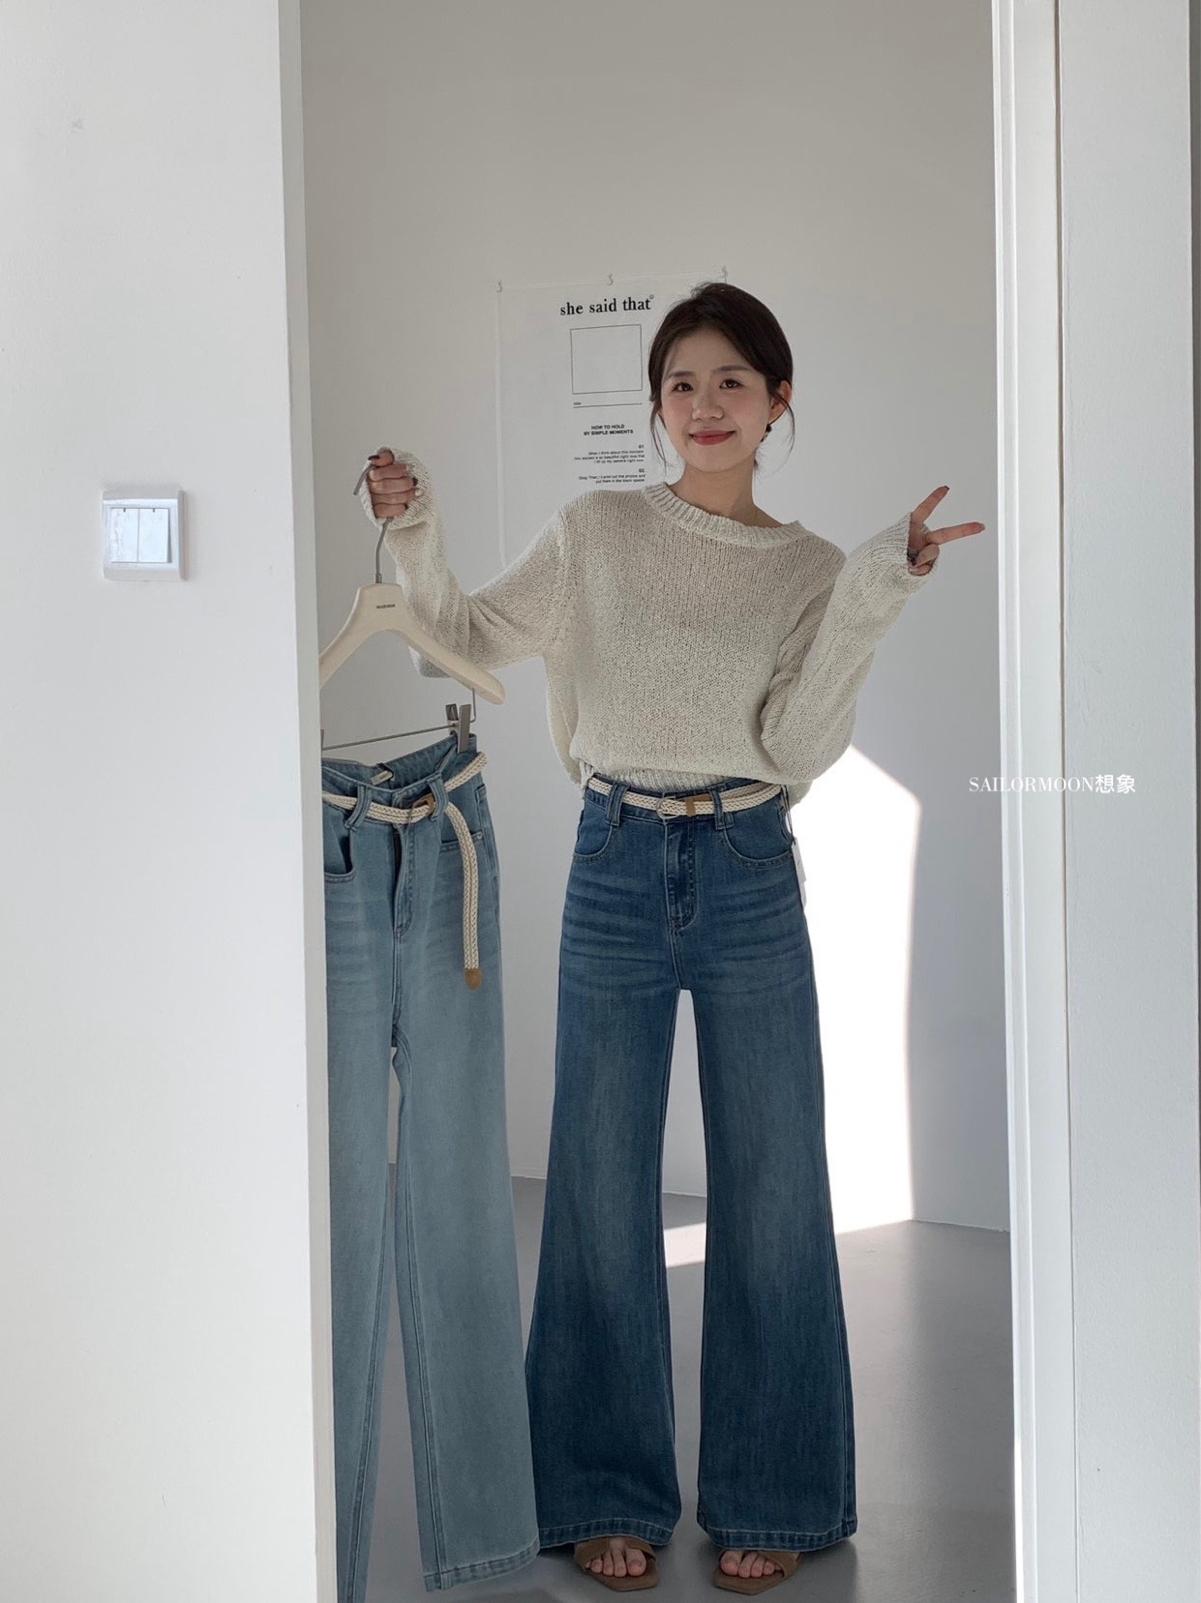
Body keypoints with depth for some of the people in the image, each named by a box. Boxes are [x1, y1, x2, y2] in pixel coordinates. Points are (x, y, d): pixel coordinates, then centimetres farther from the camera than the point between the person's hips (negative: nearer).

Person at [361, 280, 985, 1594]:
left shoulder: (812, 570, 4)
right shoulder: (595, 534, 4)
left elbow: (796, 745, -9)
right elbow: (463, 640, 5)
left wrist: (874, 593, -16)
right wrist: (412, 535, -10)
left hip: (750, 879, 0)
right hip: (616, 871, 0)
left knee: (771, 1188, 5)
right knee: (604, 1188, 6)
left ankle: (767, 1498, 21)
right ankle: (611, 1494, 22)